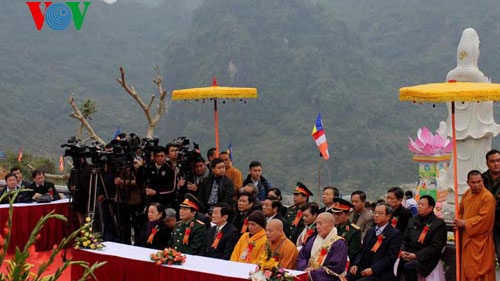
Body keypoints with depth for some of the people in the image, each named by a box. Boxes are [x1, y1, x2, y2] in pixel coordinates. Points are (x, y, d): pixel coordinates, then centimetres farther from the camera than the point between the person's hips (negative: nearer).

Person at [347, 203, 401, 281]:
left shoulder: (394, 234, -3)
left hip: (380, 273, -6)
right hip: (363, 269, 6)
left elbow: (391, 257, -12)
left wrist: (373, 269, -19)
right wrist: (355, 264, -1)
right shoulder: (370, 231, 19)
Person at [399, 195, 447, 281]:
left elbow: (436, 247, -10)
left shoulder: (439, 224, -3)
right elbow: (405, 239, 18)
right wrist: (402, 250, -4)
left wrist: (417, 255, -18)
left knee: (408, 266, -32)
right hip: (409, 254, 5)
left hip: (426, 258, -5)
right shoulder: (412, 220, 16)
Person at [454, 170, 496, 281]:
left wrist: (465, 223, -15)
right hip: (467, 237, 7)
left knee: (480, 268, -3)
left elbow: (484, 219, -22)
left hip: (480, 239, -7)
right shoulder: (466, 194, 7)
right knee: (468, 267, 14)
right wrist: (459, 222, -4)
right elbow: (461, 212, 17)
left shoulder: (488, 197, -17)